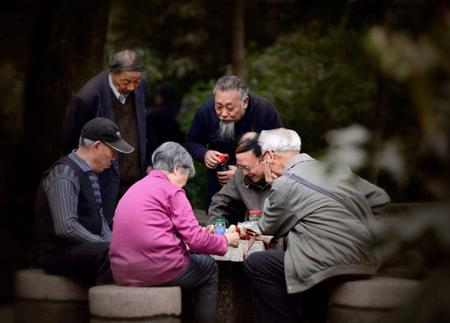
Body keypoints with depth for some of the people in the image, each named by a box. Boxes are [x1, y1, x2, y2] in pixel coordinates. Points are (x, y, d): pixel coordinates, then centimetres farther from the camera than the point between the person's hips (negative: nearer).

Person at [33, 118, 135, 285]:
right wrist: (107, 245, -20)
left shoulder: (90, 174, 14)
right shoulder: (64, 176, -17)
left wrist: (111, 241, 2)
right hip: (58, 251, -9)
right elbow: (65, 227, -26)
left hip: (85, 246, 9)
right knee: (109, 253, -31)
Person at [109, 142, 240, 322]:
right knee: (209, 267, 20)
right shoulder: (171, 190, -6)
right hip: (159, 269, -8)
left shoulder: (134, 189, 18)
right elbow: (195, 240, -10)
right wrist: (225, 240, 8)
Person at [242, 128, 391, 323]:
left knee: (254, 264, 3)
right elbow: (381, 198, 19)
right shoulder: (338, 169, 12)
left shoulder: (285, 184, -6)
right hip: (366, 264, 8)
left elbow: (267, 228, 9)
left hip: (334, 267, -8)